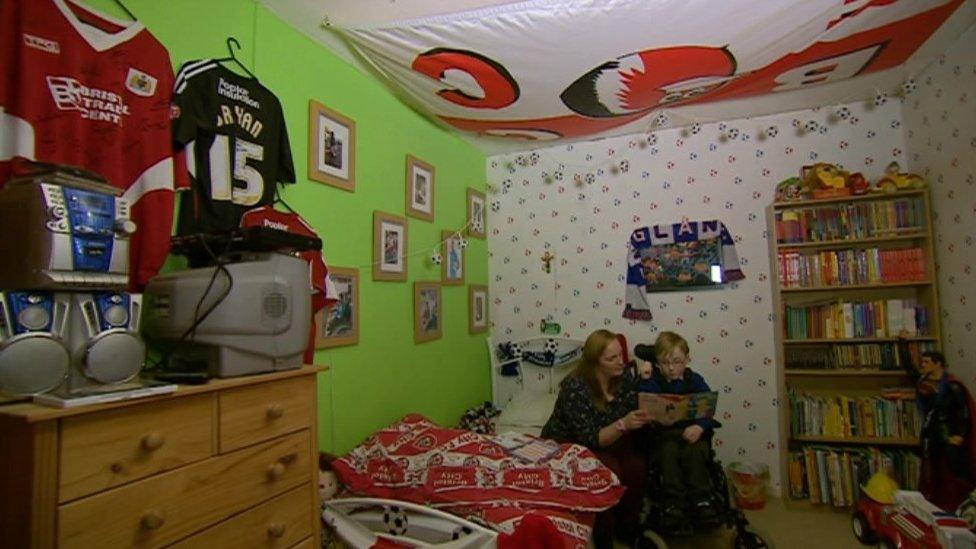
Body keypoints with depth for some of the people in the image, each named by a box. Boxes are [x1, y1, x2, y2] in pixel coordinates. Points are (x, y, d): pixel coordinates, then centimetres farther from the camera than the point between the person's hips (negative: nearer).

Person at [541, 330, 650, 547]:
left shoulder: (625, 376, -10)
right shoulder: (575, 387, -27)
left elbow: (635, 413, -3)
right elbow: (591, 439, -26)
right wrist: (622, 425, -39)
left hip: (610, 440, 6)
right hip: (568, 446, -5)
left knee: (638, 464, -20)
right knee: (611, 470, -29)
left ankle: (628, 525, 2)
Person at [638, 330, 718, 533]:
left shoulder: (695, 380, 10)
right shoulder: (653, 381, 6)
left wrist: (699, 427, -19)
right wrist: (645, 379, -20)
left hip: (692, 432, 1)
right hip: (663, 434, -1)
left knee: (694, 452, -29)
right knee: (668, 452, -30)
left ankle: (701, 501, -16)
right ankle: (673, 505, -23)